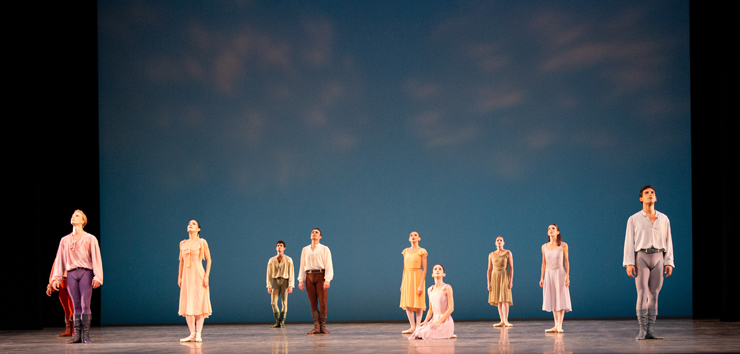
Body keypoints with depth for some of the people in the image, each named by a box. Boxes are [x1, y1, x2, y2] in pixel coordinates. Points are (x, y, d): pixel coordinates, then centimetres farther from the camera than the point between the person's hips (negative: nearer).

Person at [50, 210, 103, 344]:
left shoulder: (90, 239, 6)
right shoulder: (65, 240, 15)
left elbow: (96, 258, 0)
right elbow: (59, 260, 15)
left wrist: (97, 277, -10)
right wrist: (56, 278, 6)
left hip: (85, 273, -3)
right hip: (71, 274, 3)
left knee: (85, 305, -9)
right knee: (76, 306, 2)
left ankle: (86, 335, -7)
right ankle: (77, 335, 4)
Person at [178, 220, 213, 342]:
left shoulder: (202, 242, -1)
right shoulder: (183, 244, 10)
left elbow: (209, 260, -1)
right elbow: (181, 261, 16)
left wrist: (206, 276, -9)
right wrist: (179, 277, 10)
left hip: (198, 275, -4)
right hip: (186, 276, 4)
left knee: (199, 304, -5)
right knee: (187, 306, 1)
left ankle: (199, 334, -2)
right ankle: (192, 334, 7)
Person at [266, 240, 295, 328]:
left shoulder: (288, 260, 2)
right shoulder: (271, 260, 8)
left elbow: (291, 273, -1)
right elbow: (269, 274, 7)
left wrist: (291, 286, -10)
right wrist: (269, 286, 0)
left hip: (285, 281, -2)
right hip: (276, 281, 2)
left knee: (284, 302, -6)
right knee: (273, 302, -8)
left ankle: (282, 322, 3)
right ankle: (277, 321, 4)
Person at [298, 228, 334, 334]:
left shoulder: (324, 249, 4)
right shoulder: (305, 250, 15)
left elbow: (328, 265, -2)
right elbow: (302, 266, 14)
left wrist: (327, 280, -13)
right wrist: (301, 280, 5)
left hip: (320, 275, -3)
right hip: (309, 276, 3)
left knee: (322, 302, -7)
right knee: (313, 303, -1)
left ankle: (323, 327, -2)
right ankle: (316, 327, 0)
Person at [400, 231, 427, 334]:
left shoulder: (421, 252, -4)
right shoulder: (406, 251, 12)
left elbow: (424, 269, -8)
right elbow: (405, 268, 15)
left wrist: (421, 285, -15)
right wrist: (402, 283, 11)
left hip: (417, 277, -5)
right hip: (407, 278, 5)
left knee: (418, 304, -4)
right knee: (407, 304, 2)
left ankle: (418, 327, 1)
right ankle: (412, 327, 7)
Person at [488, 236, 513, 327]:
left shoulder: (508, 253, -1)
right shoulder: (491, 255, 8)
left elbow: (511, 268, -3)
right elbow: (489, 269, 9)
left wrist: (511, 281, -11)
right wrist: (488, 283, 3)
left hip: (504, 277, -4)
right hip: (495, 277, 4)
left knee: (504, 299, -14)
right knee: (498, 301, 2)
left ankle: (505, 321, -19)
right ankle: (502, 321, 4)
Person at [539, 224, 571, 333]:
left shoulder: (563, 246, -2)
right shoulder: (544, 247, 7)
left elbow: (566, 261, 0)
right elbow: (544, 263, 11)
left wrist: (567, 276, -7)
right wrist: (541, 278, 8)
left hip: (560, 274, -4)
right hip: (549, 274, 4)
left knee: (561, 299, -6)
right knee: (552, 300, 4)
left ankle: (560, 326, -8)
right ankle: (556, 326, 8)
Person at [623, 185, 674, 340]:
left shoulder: (664, 219, 14)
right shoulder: (634, 219, 8)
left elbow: (668, 242, 13)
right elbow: (629, 242, 4)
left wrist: (669, 262, 4)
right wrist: (629, 263, -6)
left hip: (658, 257, 2)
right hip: (641, 256, -2)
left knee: (654, 294, 0)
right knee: (642, 294, -8)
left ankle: (651, 330, 1)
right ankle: (642, 330, -8)